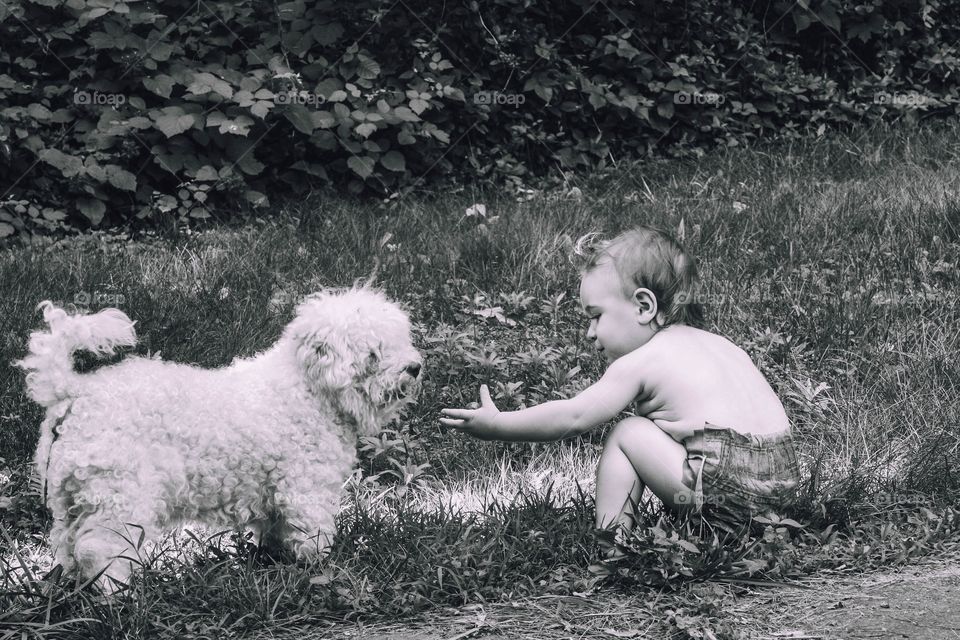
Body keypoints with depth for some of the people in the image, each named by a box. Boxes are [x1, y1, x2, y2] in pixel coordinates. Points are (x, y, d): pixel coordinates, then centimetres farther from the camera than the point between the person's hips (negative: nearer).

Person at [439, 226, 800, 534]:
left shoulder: (640, 363, -2)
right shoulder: (719, 344, 20)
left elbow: (572, 417, -3)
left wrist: (496, 425, 5)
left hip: (727, 489, -8)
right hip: (783, 483, 8)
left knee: (627, 434, 7)